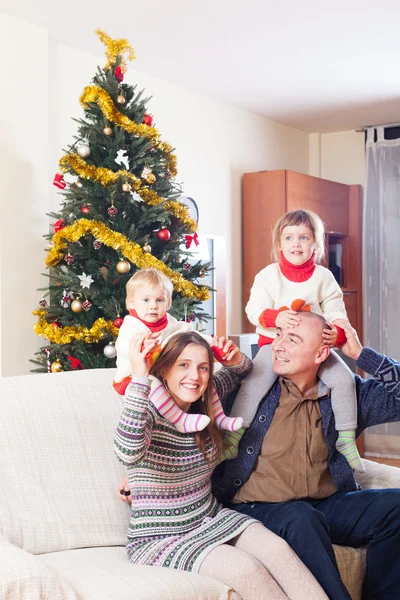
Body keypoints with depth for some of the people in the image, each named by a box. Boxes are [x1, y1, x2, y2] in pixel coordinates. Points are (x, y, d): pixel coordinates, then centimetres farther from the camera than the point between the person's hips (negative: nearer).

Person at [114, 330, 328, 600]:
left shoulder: (204, 401, 2)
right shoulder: (148, 412, -16)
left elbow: (238, 373, 23)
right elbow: (129, 452, -41)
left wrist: (238, 361, -2)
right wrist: (139, 378, -43)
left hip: (211, 519, 6)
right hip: (160, 538, -6)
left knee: (277, 548, -22)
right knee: (246, 568, -28)